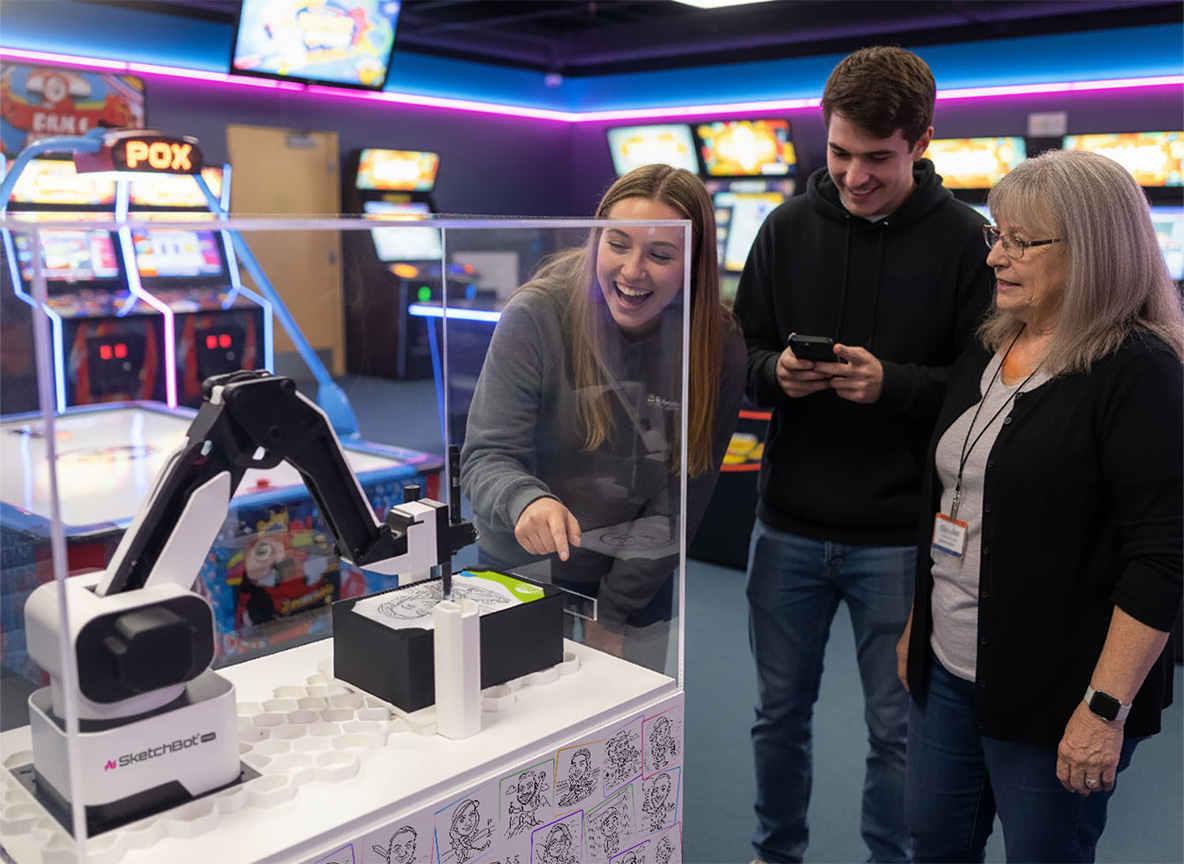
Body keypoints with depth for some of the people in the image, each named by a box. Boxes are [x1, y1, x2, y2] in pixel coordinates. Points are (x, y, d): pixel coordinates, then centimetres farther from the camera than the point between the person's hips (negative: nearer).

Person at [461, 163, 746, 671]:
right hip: (523, 571, -1)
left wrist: (612, 617, -11)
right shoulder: (535, 316, -19)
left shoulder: (718, 348, -13)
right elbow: (486, 456, -19)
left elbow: (679, 503, -9)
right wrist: (526, 500, -41)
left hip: (638, 588, 1)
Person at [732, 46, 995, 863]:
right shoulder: (788, 227, 1)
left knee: (896, 727, 12)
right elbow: (742, 356, 6)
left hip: (900, 535, -2)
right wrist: (777, 373, -15)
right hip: (789, 526, 3)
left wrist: (892, 385, -22)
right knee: (780, 712, 18)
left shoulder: (965, 241, -7)